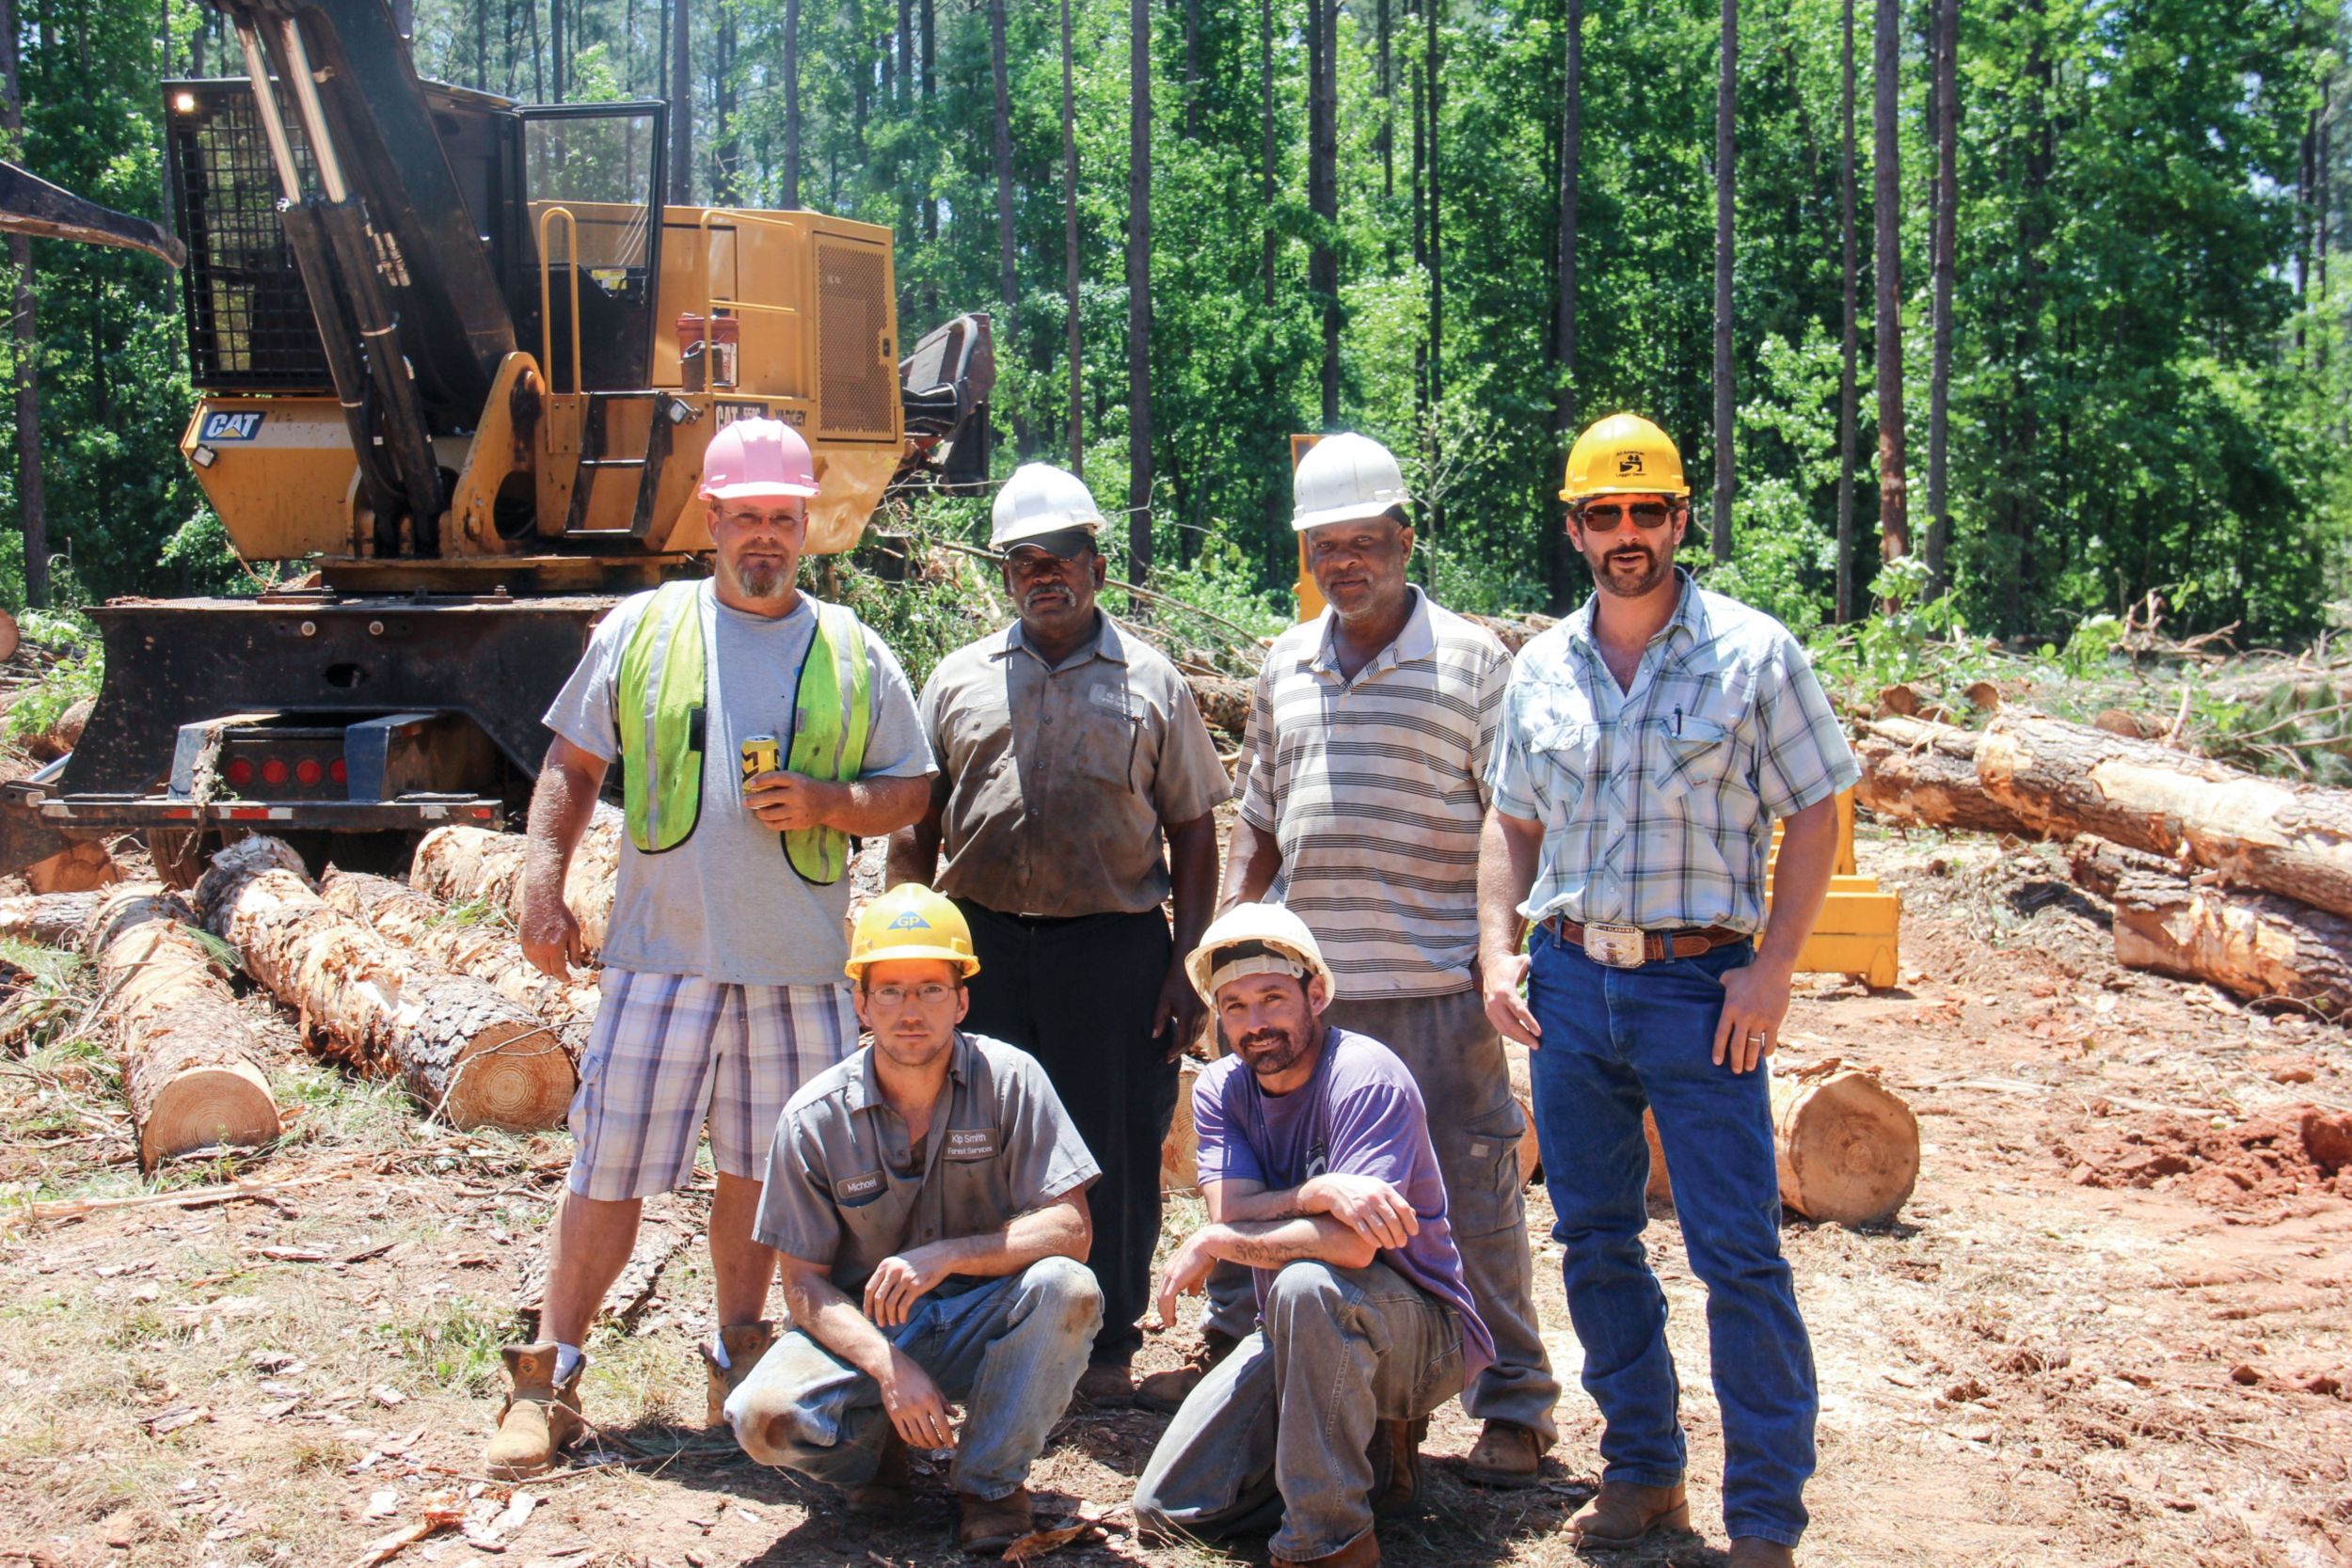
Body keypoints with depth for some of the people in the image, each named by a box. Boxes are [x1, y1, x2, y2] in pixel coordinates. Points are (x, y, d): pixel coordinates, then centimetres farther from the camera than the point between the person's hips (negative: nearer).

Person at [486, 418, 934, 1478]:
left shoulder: (853, 653, 8)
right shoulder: (642, 628, 6)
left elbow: (910, 791, 10)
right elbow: (572, 766, 9)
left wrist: (827, 803, -9)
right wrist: (543, 884, -3)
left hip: (801, 962, 1)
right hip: (661, 951, -1)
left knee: (761, 1168, 10)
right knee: (610, 1169, 1)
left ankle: (739, 1361, 26)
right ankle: (547, 1379, 12)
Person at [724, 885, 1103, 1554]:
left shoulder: (1008, 1081, -10)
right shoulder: (814, 1118, -7)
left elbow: (1070, 1229, -16)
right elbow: (805, 1283, -7)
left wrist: (945, 1256, -29)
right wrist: (890, 1367, -24)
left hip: (981, 1323, 0)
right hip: (865, 1327, 0)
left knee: (1066, 1289, -32)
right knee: (763, 1417, -28)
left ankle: (990, 1481, -9)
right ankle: (880, 1445, 8)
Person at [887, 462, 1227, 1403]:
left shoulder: (1149, 683, 8)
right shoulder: (958, 682, 14)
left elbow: (1192, 831, 7)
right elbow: (914, 828, 15)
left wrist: (1187, 964, -1)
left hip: (1115, 944, -2)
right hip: (981, 939, 2)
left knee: (1115, 1153, 2)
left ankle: (1105, 1343, 15)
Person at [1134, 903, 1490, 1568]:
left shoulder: (1367, 1076, -21)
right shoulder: (1219, 1088, 0)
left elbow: (1352, 1244, -32)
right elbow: (1233, 1211, -15)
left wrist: (1205, 1245, -20)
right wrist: (1319, 1194, -34)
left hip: (1424, 1333, -7)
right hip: (1295, 1336, 7)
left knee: (1307, 1284, -38)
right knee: (1168, 1508, -3)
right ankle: (1371, 1452, 16)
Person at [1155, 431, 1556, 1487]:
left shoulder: (1471, 661, 0)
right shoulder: (1283, 669, 15)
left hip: (1437, 987, -5)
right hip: (1307, 987, 5)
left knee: (1471, 1200, 0)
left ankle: (1511, 1403, 13)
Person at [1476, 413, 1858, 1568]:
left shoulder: (1752, 652, -3)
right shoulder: (1541, 667, 9)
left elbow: (1813, 815, -3)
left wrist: (1771, 971, -11)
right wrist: (1499, 948, 4)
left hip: (1699, 985, -4)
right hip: (1568, 982, 5)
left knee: (1738, 1254, -5)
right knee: (1594, 1243, 11)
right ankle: (1642, 1471, 26)